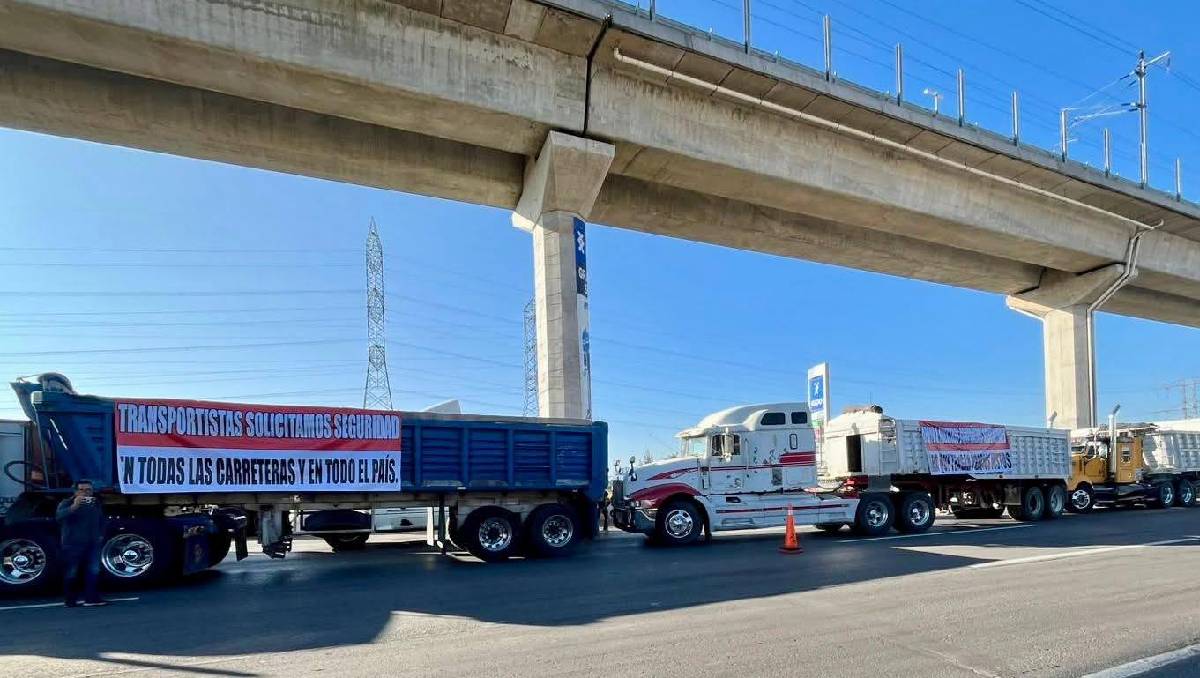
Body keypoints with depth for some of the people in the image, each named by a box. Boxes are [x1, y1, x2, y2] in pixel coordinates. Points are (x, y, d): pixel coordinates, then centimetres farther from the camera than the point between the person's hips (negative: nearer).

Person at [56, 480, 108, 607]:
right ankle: (71, 600, 12)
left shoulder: (97, 503, 15)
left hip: (92, 544, 5)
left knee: (93, 571, -2)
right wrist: (74, 506, -36)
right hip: (73, 544, -5)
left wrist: (101, 534, 17)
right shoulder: (67, 503, -2)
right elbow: (59, 516, -23)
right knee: (71, 573, 1)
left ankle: (92, 599, 0)